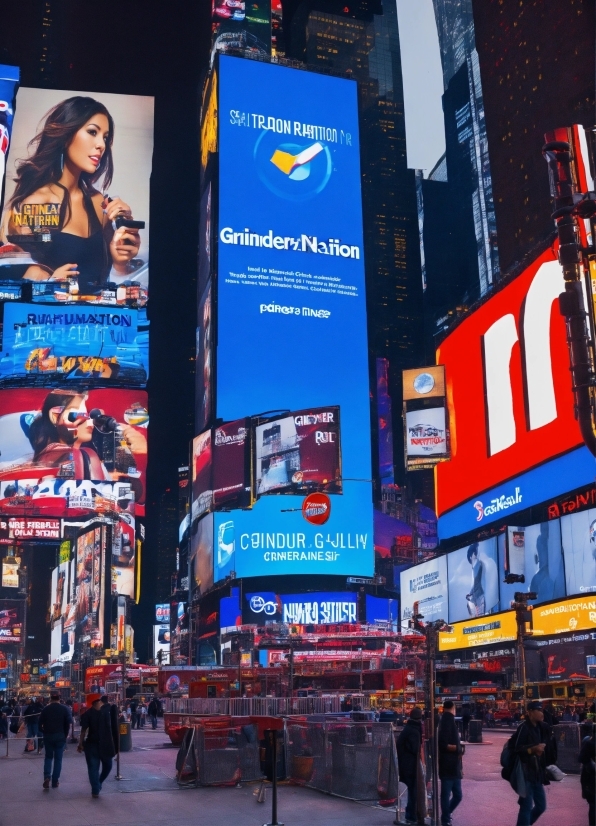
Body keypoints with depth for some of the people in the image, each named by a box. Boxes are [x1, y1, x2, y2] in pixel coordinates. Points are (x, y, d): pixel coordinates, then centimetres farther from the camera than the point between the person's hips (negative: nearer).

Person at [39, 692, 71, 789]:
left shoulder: (46, 709, -1)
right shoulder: (65, 709, -2)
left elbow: (40, 723, -3)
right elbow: (68, 724, -5)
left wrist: (44, 732, 10)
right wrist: (65, 735, 5)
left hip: (48, 736, 1)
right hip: (60, 736, -1)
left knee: (48, 756, 16)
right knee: (58, 758, 7)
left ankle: (47, 776, -5)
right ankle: (55, 781, 6)